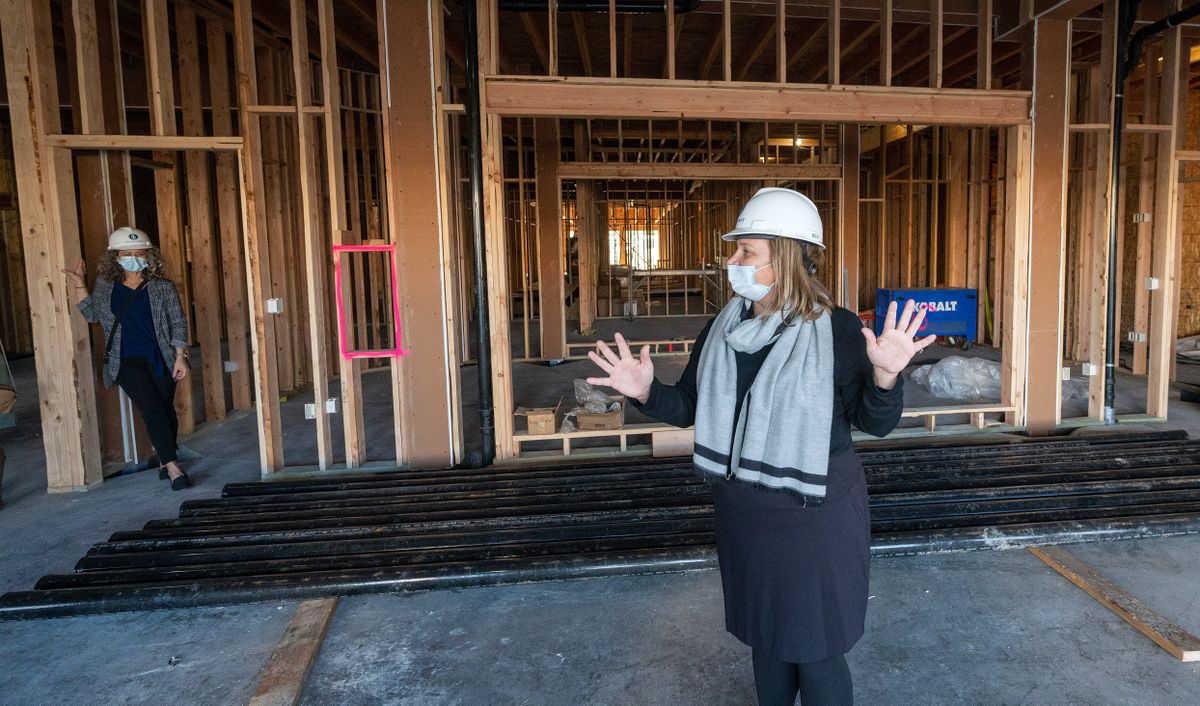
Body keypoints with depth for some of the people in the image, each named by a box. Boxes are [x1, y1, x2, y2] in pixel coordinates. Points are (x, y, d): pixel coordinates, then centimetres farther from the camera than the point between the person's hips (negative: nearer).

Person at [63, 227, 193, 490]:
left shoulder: (163, 287, 0)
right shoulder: (105, 286, 5)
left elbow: (178, 323, 1)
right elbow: (92, 314, 21)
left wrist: (180, 356, -5)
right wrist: (79, 286, 10)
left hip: (161, 359, 1)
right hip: (126, 362, 0)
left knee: (167, 410, 6)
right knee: (154, 411, -13)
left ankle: (165, 461, 25)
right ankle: (173, 467, -13)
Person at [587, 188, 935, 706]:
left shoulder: (837, 330, -15)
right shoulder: (723, 329, 0)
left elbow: (874, 422, -11)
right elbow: (688, 407, 6)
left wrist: (884, 376, -30)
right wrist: (646, 392, -13)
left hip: (814, 514, -5)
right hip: (743, 512, 5)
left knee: (814, 648, 10)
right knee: (764, 634, 23)